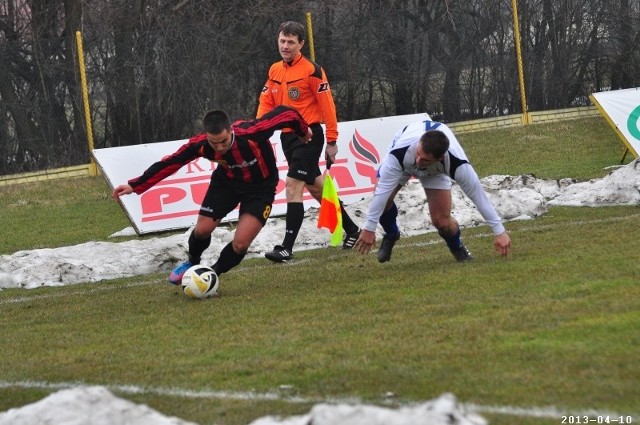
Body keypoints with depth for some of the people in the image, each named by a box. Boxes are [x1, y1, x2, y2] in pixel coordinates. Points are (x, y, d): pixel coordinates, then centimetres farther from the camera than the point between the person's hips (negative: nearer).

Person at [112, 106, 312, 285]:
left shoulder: (252, 132, -39)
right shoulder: (200, 144, -29)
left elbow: (285, 114, -25)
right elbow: (169, 163, -18)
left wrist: (303, 131, -4)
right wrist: (135, 185, -18)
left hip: (260, 187, -3)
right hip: (226, 181, 3)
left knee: (240, 244, -14)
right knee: (203, 228, -3)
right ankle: (192, 264, 32)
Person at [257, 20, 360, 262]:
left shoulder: (312, 71, -12)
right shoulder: (274, 71, 9)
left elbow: (327, 106, -12)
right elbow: (266, 103, 10)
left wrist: (331, 141, -12)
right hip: (287, 136, 8)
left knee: (293, 186, -16)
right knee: (315, 187, 17)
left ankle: (287, 248, -18)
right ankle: (351, 230, 33)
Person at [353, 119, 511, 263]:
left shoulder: (457, 164, -43)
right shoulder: (399, 153, -46)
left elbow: (479, 196, -31)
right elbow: (382, 190, -37)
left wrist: (499, 232, -23)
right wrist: (369, 229, -32)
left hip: (436, 169, -1)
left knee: (442, 220, -16)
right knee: (383, 199, -20)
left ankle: (458, 249, 19)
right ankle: (391, 235, 14)